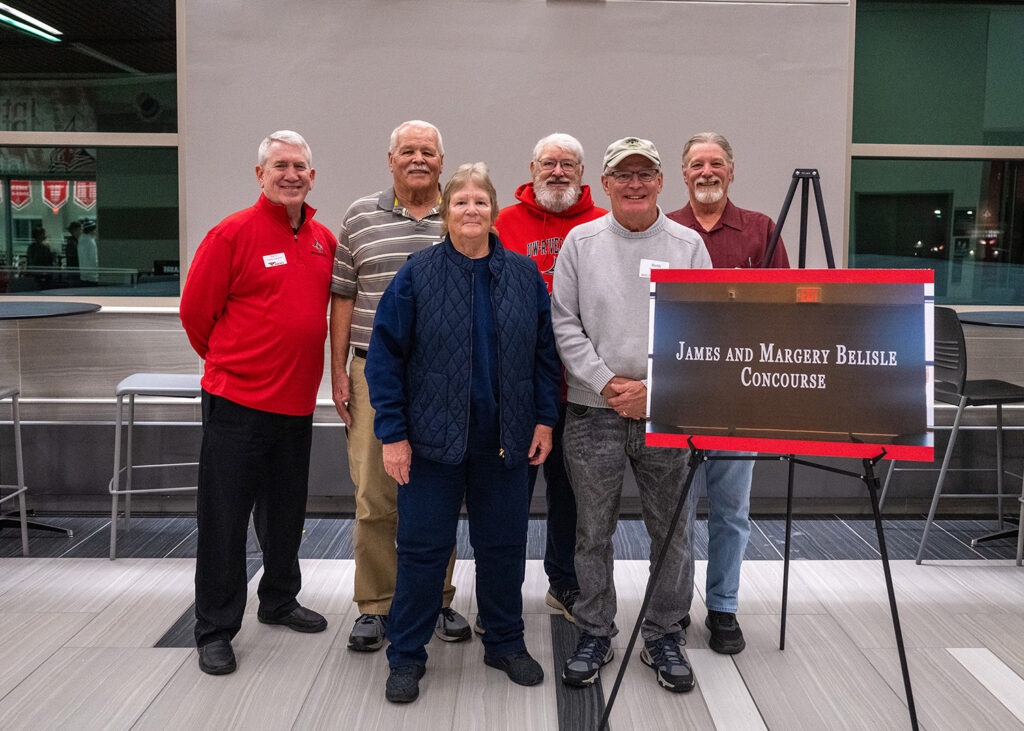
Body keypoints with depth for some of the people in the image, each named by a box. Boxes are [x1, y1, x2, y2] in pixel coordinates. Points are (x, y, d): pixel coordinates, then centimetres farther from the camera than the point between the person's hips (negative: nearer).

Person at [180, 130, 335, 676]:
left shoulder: (324, 240, 8)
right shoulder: (233, 233, -9)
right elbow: (195, 311, -4)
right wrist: (233, 363, 6)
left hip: (297, 402, 6)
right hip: (237, 401, -5)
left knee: (285, 512, 18)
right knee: (224, 518, 1)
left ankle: (279, 601, 36)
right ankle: (215, 630, 15)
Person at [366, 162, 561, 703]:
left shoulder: (524, 275, 5)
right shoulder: (417, 275, -3)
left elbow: (545, 352, 9)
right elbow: (385, 356, -4)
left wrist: (545, 419, 4)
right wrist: (392, 434, -9)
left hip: (505, 440, 3)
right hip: (434, 438, -2)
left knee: (503, 543, 13)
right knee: (423, 546, 5)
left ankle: (506, 643, 32)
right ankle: (406, 657, 21)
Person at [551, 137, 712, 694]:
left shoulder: (688, 245, 4)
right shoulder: (580, 242, 5)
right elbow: (564, 322, 1)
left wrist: (654, 387, -10)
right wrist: (605, 382, -10)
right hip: (593, 414, 0)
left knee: (671, 531, 8)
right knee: (593, 532, 8)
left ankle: (664, 636, 25)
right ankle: (594, 634, 25)